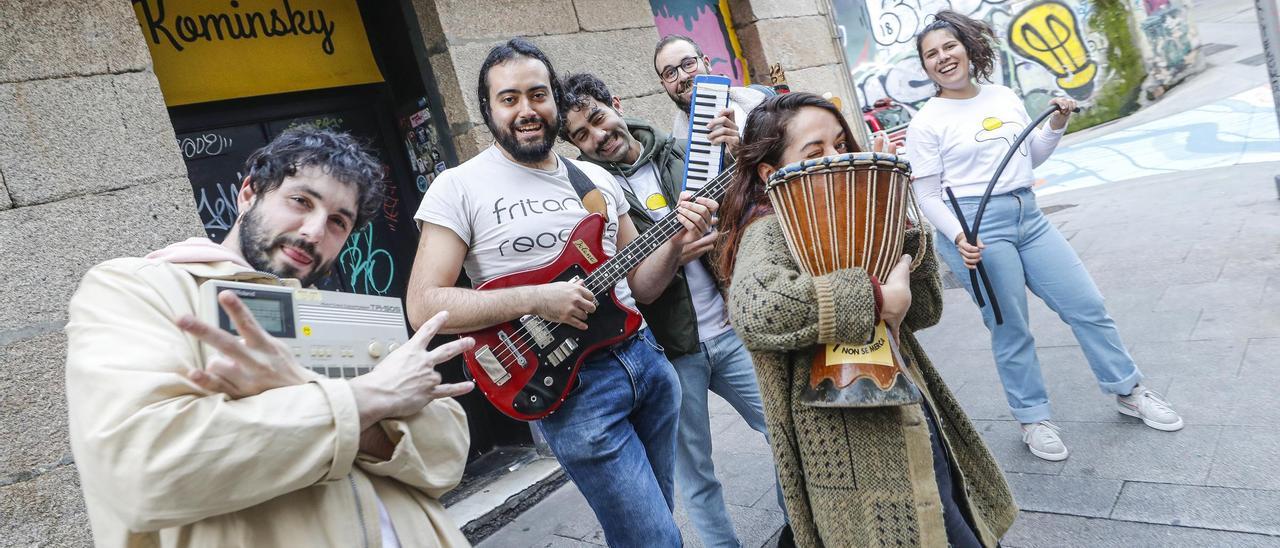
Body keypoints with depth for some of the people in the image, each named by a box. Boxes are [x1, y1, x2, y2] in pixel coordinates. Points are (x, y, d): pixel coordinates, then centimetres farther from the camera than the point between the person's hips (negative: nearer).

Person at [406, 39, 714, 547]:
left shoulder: (596, 178, 10)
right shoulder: (459, 187, -6)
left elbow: (638, 286, 14)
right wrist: (535, 299, -21)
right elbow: (423, 305, -12)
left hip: (645, 356, 6)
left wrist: (675, 242, -6)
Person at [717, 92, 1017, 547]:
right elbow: (755, 307, -41)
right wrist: (878, 297, -28)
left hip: (920, 434, 9)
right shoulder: (770, 231, -16)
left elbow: (922, 311, 10)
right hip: (865, 467, -9)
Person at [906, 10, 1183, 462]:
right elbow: (927, 193, -8)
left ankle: (1128, 391, 30)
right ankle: (1032, 419, 21)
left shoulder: (1005, 97, 11)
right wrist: (958, 237, -21)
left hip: (1028, 217, 6)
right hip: (976, 229, -5)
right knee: (1011, 331, 2)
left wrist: (1056, 124, 5)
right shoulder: (926, 122, -6)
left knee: (1088, 306, 10)